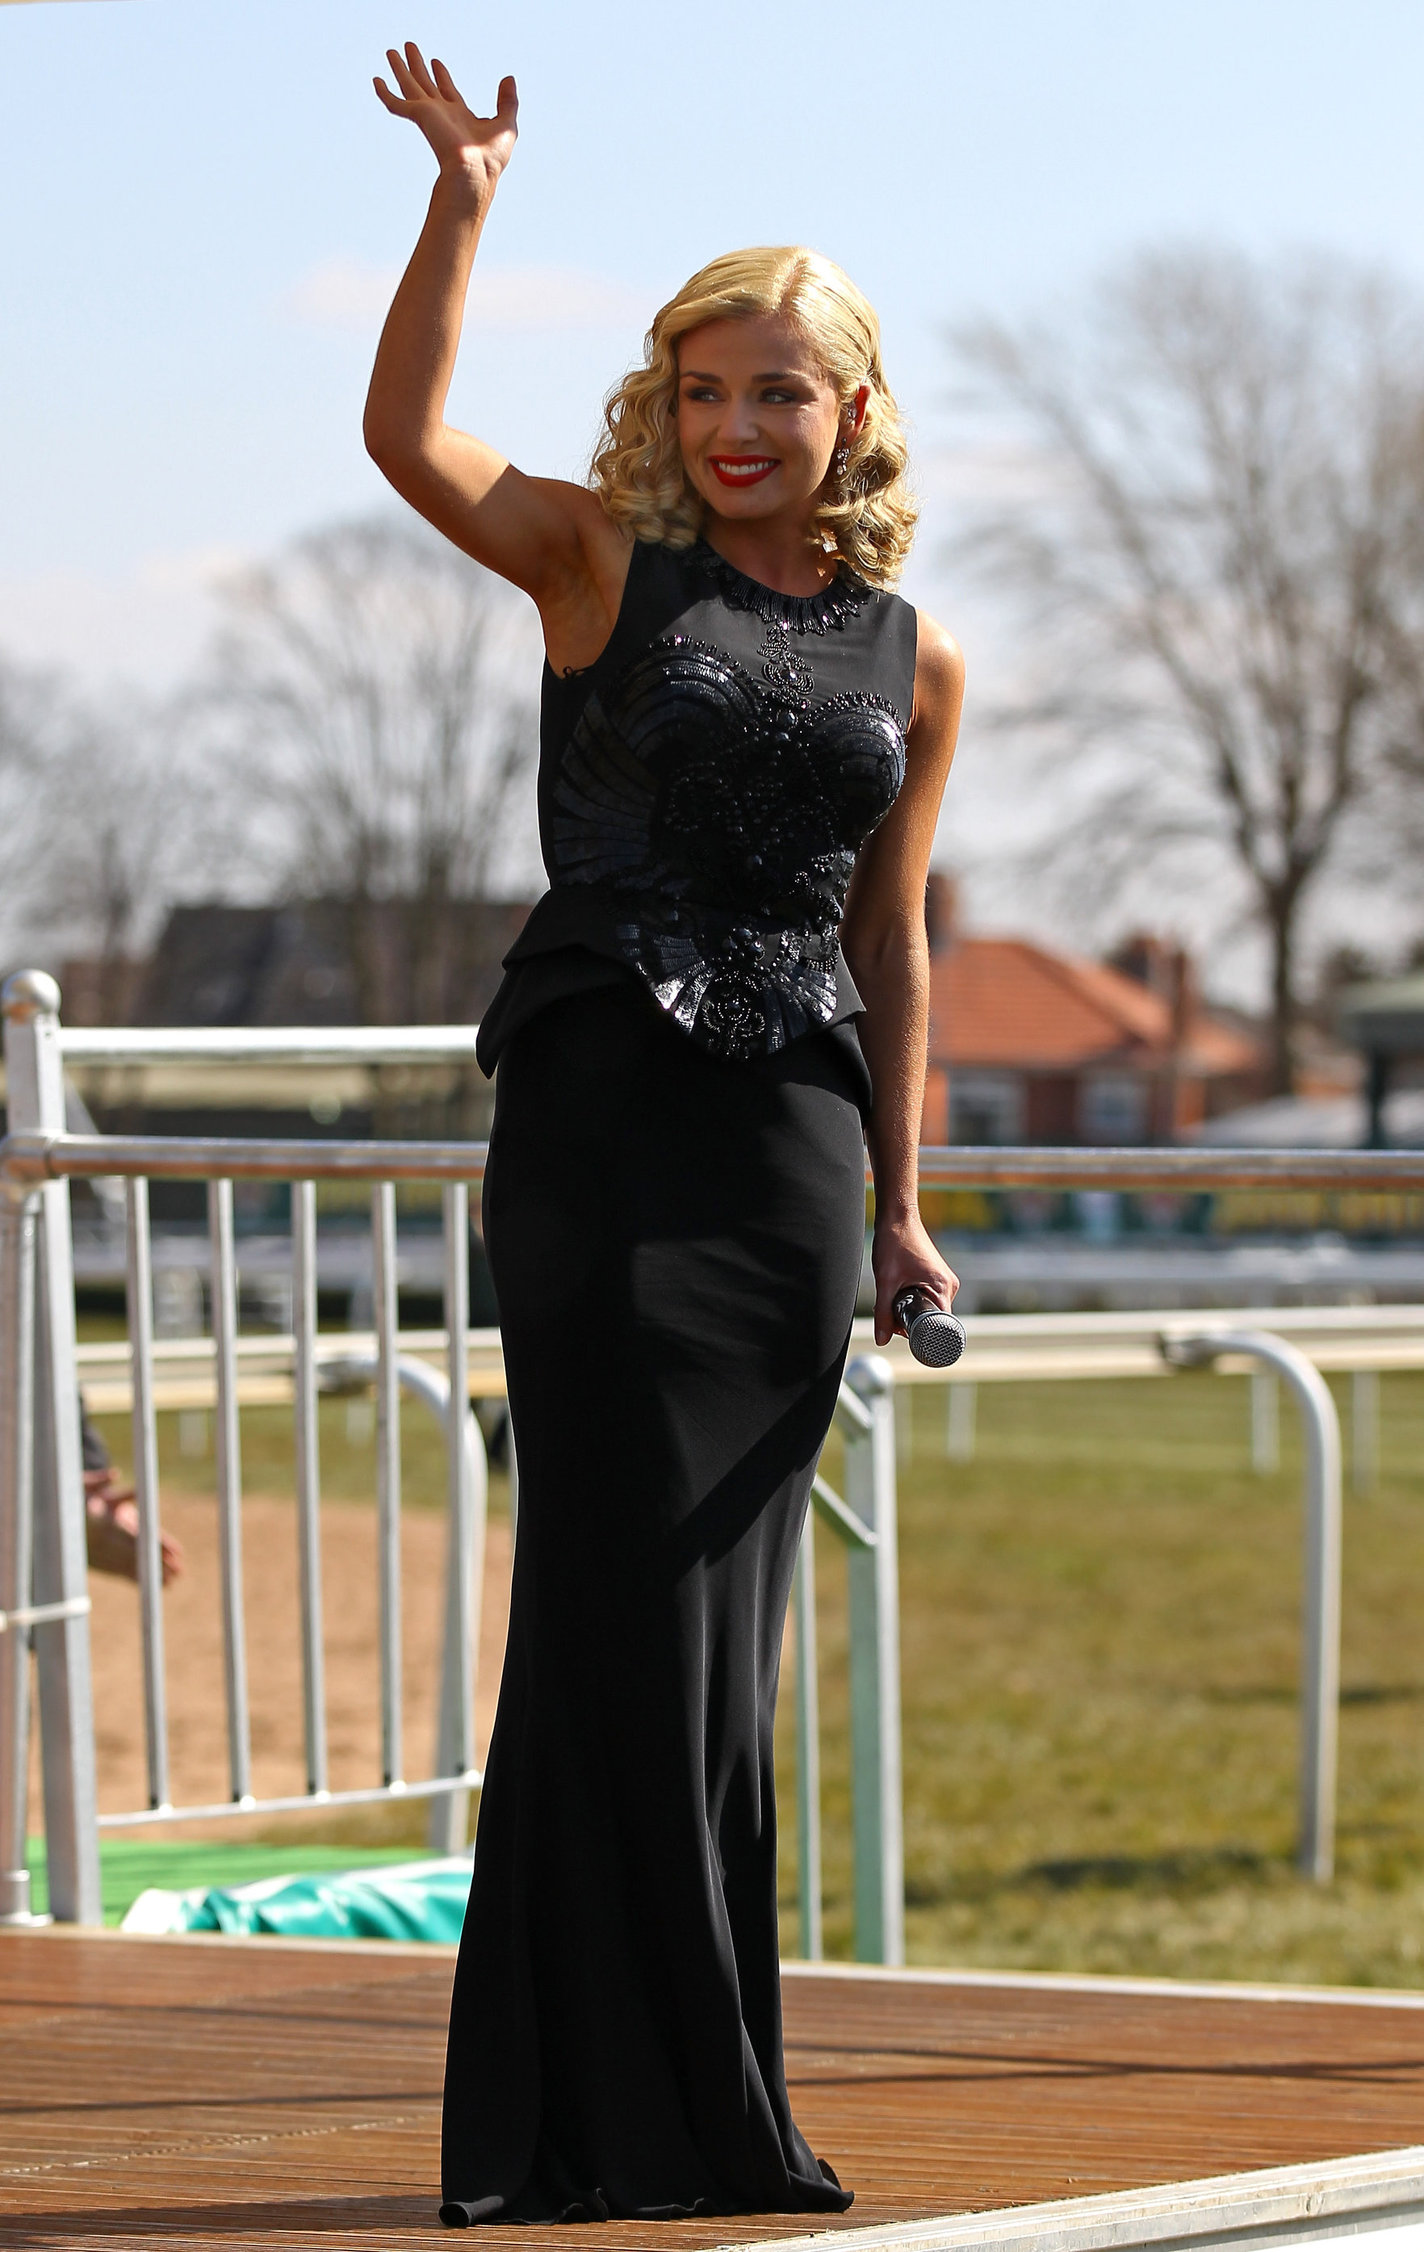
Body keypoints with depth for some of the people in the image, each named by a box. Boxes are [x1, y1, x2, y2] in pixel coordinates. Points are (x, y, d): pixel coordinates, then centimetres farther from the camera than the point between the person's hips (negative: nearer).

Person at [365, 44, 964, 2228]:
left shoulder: (916, 659, 13)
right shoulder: (611, 563, 3)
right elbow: (407, 437, -12)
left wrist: (901, 1200, 15)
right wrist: (462, 198, -20)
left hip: (793, 1141, 4)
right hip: (601, 1109, -4)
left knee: (721, 1615, 7)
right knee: (632, 1596, -6)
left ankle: (702, 2108, 14)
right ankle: (627, 2116, -2)